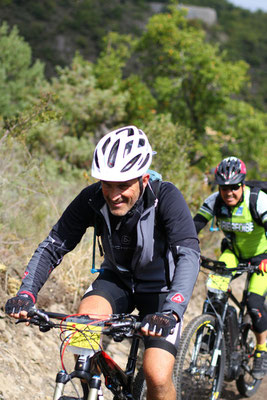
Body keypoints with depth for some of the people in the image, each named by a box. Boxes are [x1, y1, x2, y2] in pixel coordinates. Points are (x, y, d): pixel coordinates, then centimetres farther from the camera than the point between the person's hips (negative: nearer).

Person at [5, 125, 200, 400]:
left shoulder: (166, 198, -29)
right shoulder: (92, 199, -20)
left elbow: (189, 254, -39)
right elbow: (53, 245, -18)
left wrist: (171, 312, -54)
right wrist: (26, 293, -35)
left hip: (160, 287, -3)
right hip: (118, 278, 3)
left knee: (157, 377, -19)